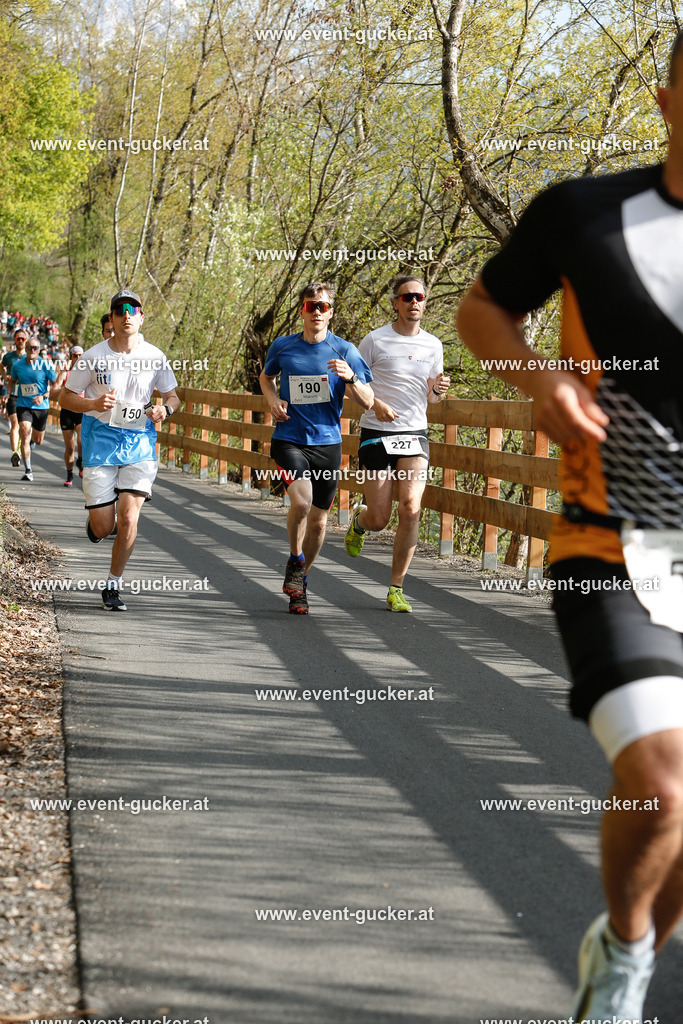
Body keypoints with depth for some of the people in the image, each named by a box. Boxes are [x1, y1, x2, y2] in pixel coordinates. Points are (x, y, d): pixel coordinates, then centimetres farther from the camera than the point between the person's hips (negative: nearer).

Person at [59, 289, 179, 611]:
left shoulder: (154, 357, -1)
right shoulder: (93, 357, -6)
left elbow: (172, 396, 12)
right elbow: (65, 397, 1)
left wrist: (165, 409, -11)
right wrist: (93, 404, -18)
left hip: (139, 443, 1)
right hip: (100, 442, -1)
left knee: (129, 518, -13)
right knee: (103, 529, -2)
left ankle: (113, 586, 5)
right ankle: (95, 520, 38)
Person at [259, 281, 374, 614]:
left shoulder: (344, 350, 0)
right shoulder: (283, 346, 3)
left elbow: (367, 402, -1)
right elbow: (266, 376, 25)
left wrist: (350, 377, -20)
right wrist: (272, 399, 3)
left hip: (327, 441, 1)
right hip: (289, 439, -1)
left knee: (318, 519, 7)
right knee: (301, 499, -26)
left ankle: (301, 580, 29)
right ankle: (295, 560, 0)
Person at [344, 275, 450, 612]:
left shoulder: (433, 345, 8)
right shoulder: (375, 340, -4)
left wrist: (438, 390, -6)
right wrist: (376, 404, -17)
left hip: (414, 434, 2)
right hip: (376, 433, -2)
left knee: (410, 508, -16)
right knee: (379, 519, -4)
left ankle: (396, 588, -6)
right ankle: (358, 520, 37)